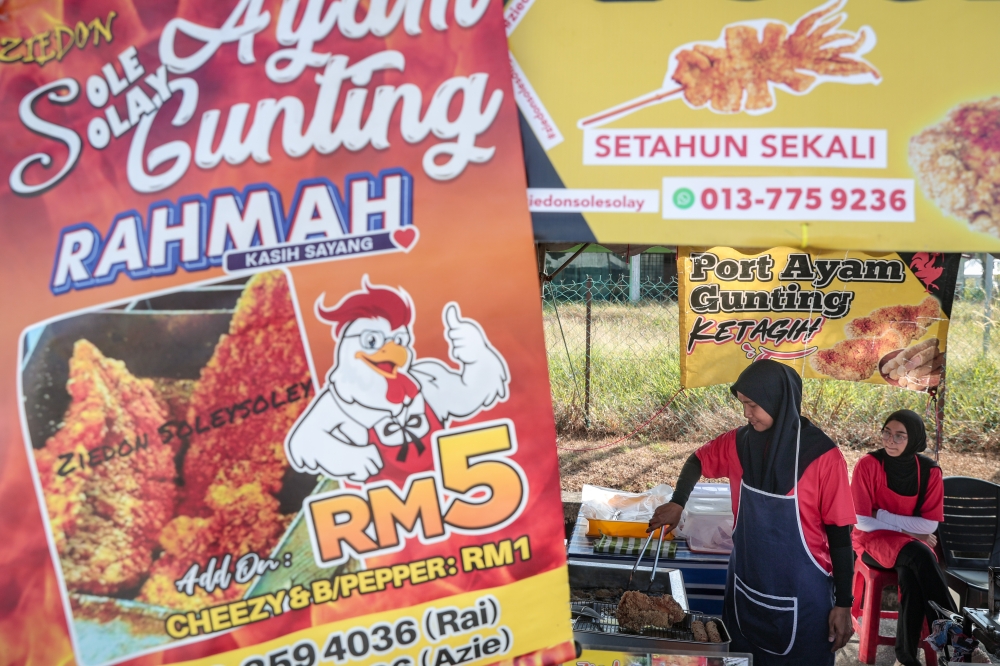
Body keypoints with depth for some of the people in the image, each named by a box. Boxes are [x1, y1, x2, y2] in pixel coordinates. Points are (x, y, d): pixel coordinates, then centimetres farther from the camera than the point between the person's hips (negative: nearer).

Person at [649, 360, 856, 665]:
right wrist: (677, 504, 1)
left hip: (800, 598, -4)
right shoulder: (740, 443, -4)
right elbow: (697, 462, 16)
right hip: (744, 590, 5)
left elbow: (840, 534, -13)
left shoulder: (823, 456, -18)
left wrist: (843, 604, -11)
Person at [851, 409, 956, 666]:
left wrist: (882, 515, -14)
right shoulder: (869, 464, -13)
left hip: (912, 543, 2)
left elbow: (930, 525, -7)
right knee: (919, 556, -34)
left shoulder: (929, 471, -5)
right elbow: (863, 522, -13)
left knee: (910, 573, -34)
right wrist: (907, 529, -14)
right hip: (874, 540, -2)